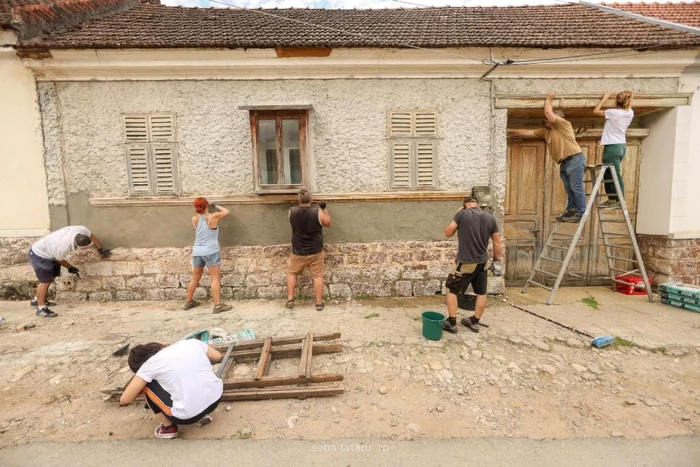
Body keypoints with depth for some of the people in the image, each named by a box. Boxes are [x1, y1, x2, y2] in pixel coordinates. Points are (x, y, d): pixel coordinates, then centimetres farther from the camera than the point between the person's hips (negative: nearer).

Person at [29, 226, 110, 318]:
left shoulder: (82, 230, -30)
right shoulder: (61, 248, -41)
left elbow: (92, 237, -6)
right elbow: (60, 260, -18)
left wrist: (101, 250, -3)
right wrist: (70, 268, 0)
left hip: (49, 252, 8)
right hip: (39, 255, -8)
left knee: (51, 278, 18)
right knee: (45, 281, -10)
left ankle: (37, 300, 38)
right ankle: (41, 308, 1)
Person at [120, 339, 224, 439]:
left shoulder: (150, 364, 1)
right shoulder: (190, 342, 9)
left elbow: (124, 400, 6)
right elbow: (217, 356, 22)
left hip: (188, 415, -4)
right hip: (216, 398, 4)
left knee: (146, 383, 13)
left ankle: (168, 427, 20)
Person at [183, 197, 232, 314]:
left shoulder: (194, 219, 4)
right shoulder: (213, 217, -6)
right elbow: (226, 211, 9)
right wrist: (214, 205, 16)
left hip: (197, 252, 5)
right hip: (211, 252, -5)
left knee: (195, 279, 19)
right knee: (215, 278, -2)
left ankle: (188, 302, 32)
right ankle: (218, 305, -3)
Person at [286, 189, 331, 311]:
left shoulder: (291, 212, -9)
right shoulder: (318, 212, -15)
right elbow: (328, 223, 3)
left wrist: (300, 206, 21)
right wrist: (324, 208, 9)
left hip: (298, 251, 1)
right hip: (316, 251, -1)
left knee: (292, 273, 21)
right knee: (318, 276, 11)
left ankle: (290, 299, 20)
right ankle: (319, 303, 16)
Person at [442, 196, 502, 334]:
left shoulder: (462, 214, -11)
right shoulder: (490, 218, 3)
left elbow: (448, 233, -4)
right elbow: (497, 241, 7)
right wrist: (497, 261, 17)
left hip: (465, 262, -5)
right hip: (482, 262, 5)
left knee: (451, 290, 8)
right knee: (481, 293, 17)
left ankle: (451, 323, 12)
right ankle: (474, 322, 30)